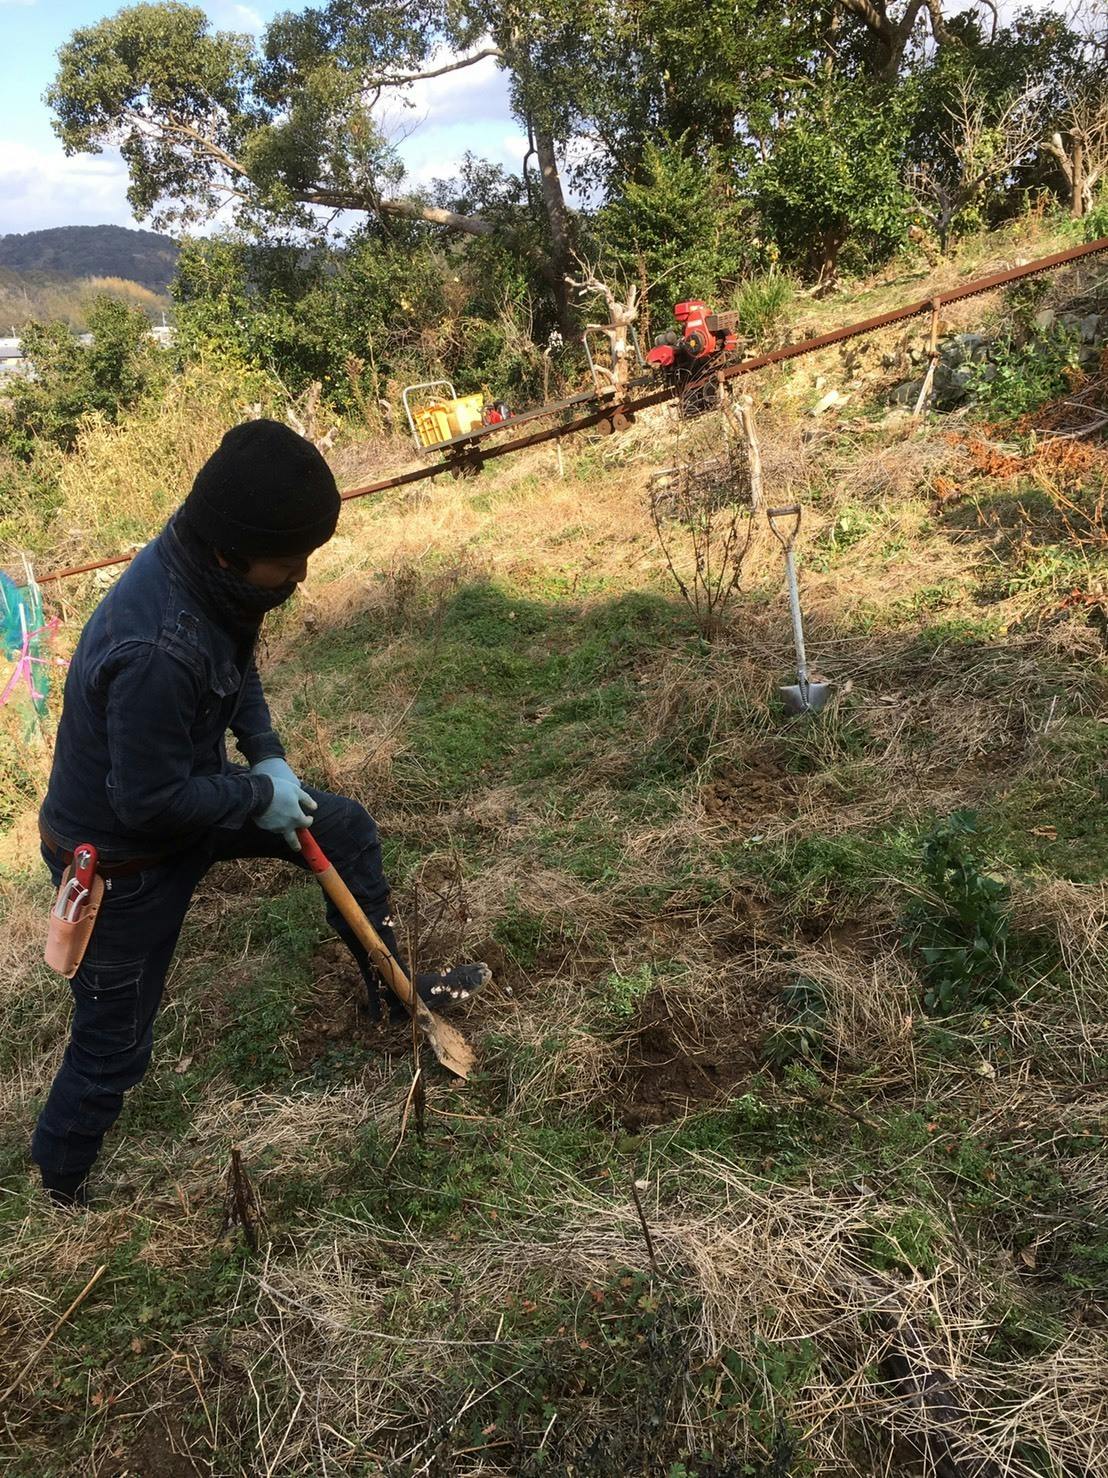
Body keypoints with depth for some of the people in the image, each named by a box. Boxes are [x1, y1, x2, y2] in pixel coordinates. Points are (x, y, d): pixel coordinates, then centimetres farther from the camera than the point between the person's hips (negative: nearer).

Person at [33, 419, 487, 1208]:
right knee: (115, 1042, 8)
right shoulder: (157, 651, -40)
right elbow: (149, 802, -31)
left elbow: (238, 665, 8)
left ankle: (392, 988, 33)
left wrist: (267, 754, -3)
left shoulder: (206, 573, -12)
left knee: (346, 828, 13)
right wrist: (259, 796, -17)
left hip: (181, 791, 8)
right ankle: (60, 1186, 36)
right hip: (120, 857, -8)